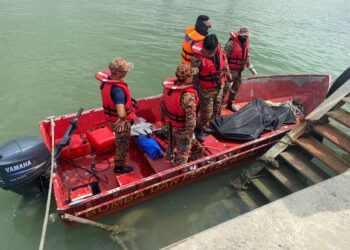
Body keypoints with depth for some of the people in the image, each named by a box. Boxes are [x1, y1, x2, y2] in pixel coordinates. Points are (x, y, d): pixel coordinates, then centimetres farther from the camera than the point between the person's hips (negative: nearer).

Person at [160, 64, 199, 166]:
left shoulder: (169, 87, -14)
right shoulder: (188, 96, -38)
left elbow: (162, 104, 1)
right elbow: (191, 118, -33)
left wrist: (166, 117, 18)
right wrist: (190, 134, -16)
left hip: (171, 124, 7)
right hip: (182, 128, -7)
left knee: (172, 142, 33)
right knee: (183, 149, 20)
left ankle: (170, 157, 60)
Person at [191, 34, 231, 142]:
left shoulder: (219, 48, -11)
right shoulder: (198, 59, -29)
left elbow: (224, 60, 10)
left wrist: (227, 72, 22)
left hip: (220, 86, 7)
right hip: (206, 89, -7)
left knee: (216, 110, 20)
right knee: (206, 113, 1)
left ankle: (206, 126, 44)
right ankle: (199, 129, 28)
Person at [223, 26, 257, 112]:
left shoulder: (246, 43, 8)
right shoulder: (231, 43, -17)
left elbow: (247, 57, 18)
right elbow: (224, 56, -19)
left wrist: (251, 67, 11)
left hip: (239, 70, 8)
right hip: (231, 70, -8)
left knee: (236, 87, 17)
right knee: (226, 87, -7)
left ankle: (230, 104, 33)